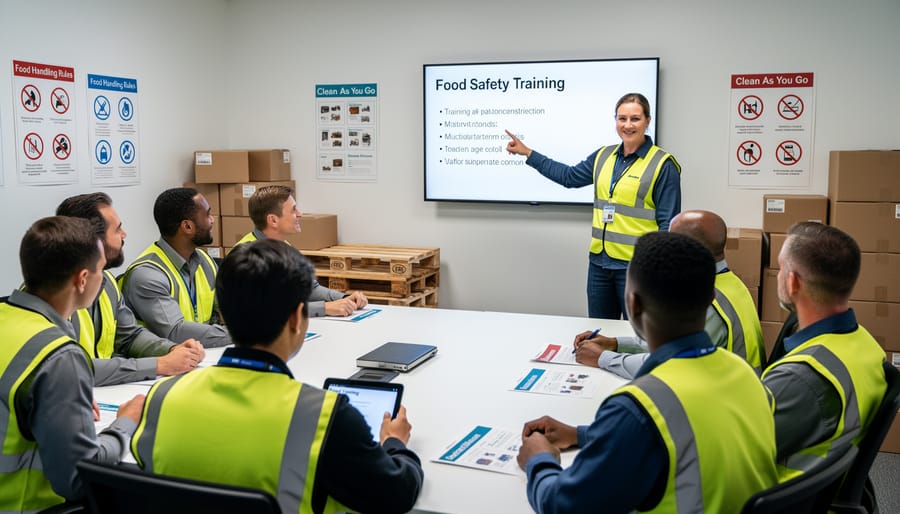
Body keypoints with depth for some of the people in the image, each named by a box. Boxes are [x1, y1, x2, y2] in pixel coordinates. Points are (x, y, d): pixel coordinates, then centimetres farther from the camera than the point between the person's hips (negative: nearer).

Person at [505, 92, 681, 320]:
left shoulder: (663, 165, -8)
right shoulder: (604, 156, 9)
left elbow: (668, 224, -9)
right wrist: (527, 152, 21)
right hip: (599, 262, 6)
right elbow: (569, 176, 21)